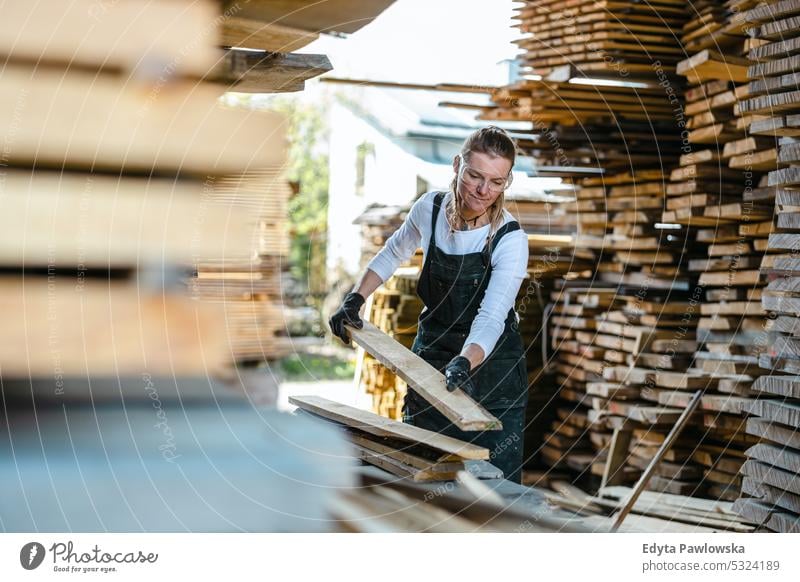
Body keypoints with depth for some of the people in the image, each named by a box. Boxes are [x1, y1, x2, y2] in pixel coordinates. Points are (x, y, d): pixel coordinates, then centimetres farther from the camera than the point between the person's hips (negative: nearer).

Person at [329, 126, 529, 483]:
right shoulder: (429, 208, -9)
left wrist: (463, 364, -48)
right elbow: (393, 253, 11)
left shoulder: (510, 238, -21)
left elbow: (491, 318, -31)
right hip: (431, 352, 4)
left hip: (490, 363, -4)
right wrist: (355, 300, 1)